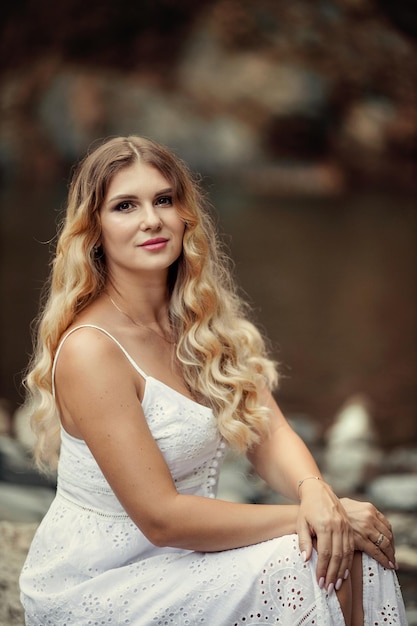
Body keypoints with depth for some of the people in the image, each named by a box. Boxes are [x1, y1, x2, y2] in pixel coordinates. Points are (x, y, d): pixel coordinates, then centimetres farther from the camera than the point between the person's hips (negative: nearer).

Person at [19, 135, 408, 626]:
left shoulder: (205, 323, 4)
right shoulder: (89, 349, -22)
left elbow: (269, 435, -3)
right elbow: (160, 517, -23)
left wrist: (316, 493, -24)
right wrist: (301, 516, -22)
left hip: (180, 550, 7)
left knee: (350, 549, -11)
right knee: (298, 566, -21)